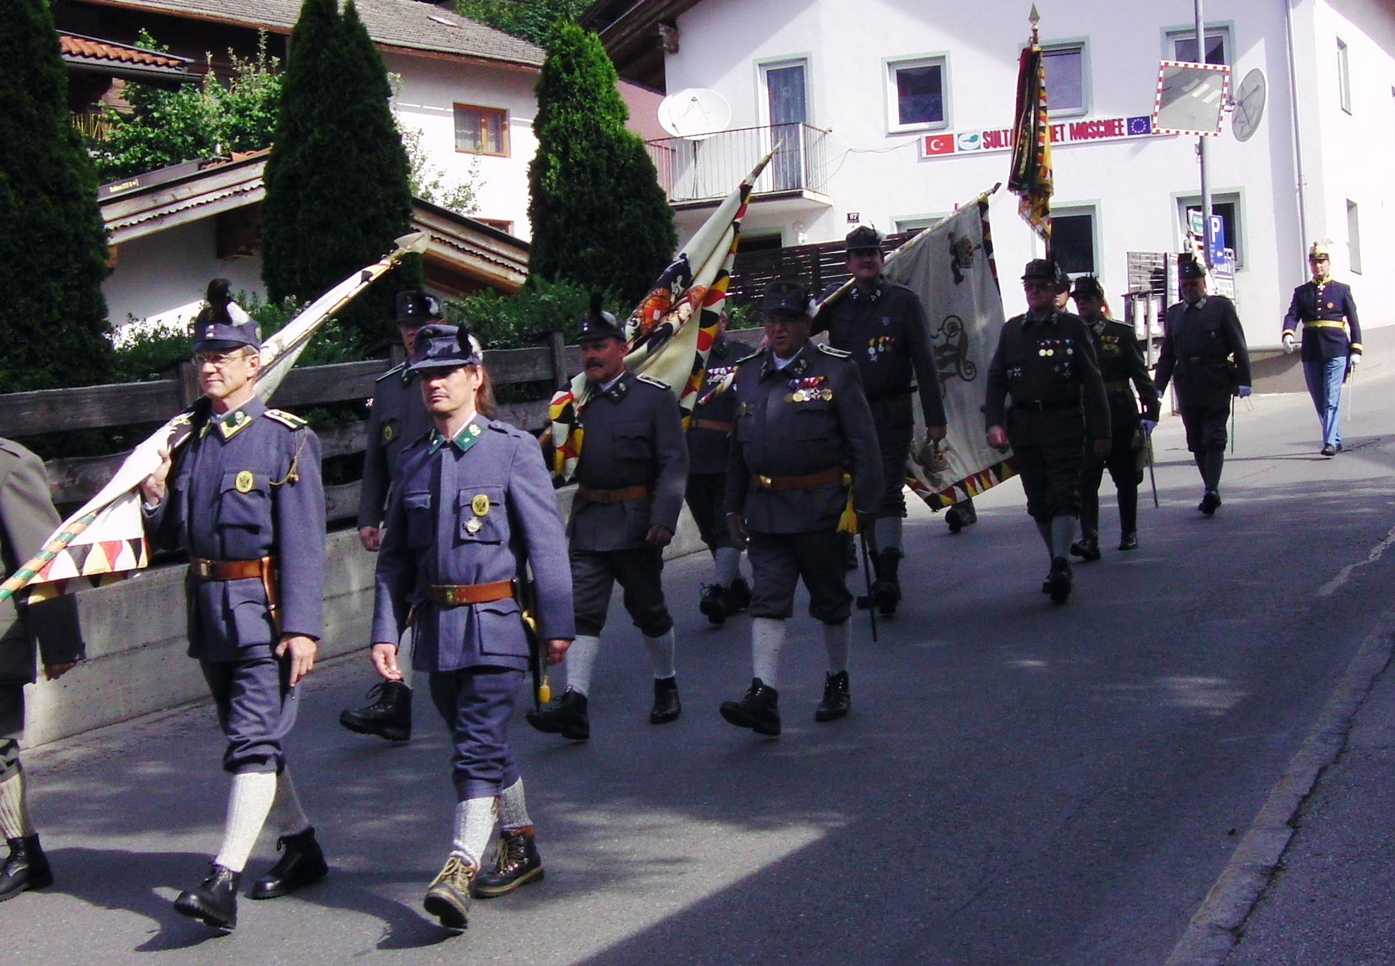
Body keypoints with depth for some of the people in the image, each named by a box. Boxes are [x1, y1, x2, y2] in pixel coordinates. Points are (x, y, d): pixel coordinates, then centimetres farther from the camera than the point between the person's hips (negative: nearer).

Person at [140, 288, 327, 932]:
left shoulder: (286, 439, -8)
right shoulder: (188, 437, 11)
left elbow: (302, 541, -13)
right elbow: (172, 535, 17)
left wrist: (301, 626, -19)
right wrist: (155, 497, -5)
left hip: (264, 608, -7)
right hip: (208, 607, 7)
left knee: (254, 740, -12)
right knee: (250, 737, 16)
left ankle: (223, 882, -16)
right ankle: (301, 849, 31)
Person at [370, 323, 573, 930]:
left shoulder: (513, 449, -5)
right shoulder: (414, 460, 10)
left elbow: (546, 543, -6)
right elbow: (394, 556, 12)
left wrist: (556, 624, -7)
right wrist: (385, 631, 4)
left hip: (494, 623, -6)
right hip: (436, 627, 6)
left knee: (479, 745, -12)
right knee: (480, 744, 16)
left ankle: (461, 869, -15)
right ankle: (521, 850, 31)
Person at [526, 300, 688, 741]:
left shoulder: (654, 396, -5)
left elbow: (674, 462, -9)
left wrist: (664, 518, -17)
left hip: (635, 523, -3)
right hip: (586, 525, 4)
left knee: (648, 609, 10)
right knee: (582, 612, -5)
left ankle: (666, 687, 29)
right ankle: (574, 704, -11)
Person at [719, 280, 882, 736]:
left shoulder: (836, 371, -4)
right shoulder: (748, 374, 9)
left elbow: (863, 443, -6)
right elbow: (738, 447, 16)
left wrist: (864, 504, -11)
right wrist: (734, 507, 14)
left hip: (820, 509, -3)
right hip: (765, 511, 3)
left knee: (830, 600, 10)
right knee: (767, 601, -5)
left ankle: (838, 682, 28)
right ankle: (763, 697, -10)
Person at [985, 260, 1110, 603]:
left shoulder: (1072, 327, 2)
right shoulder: (1012, 329, 11)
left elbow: (1092, 382, 1)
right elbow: (996, 379, 9)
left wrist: (1100, 433, -3)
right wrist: (994, 421, -5)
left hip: (1064, 424, -4)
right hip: (1024, 427, 4)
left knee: (1064, 495, -14)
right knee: (1038, 501, 8)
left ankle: (1060, 565, -21)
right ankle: (1058, 562, 19)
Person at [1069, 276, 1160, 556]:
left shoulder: (1122, 333, 3)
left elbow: (1141, 375, 3)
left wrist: (1150, 412, -3)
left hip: (1121, 418, 0)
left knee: (1126, 480, 10)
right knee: (1086, 481, -11)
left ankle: (1129, 533, 25)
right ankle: (1089, 539, -16)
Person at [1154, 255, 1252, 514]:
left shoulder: (1222, 307, 1)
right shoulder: (1173, 313, 13)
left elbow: (1239, 347, -3)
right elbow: (1167, 354, 14)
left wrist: (1242, 381, -9)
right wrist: (1158, 386, 6)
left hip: (1216, 383, -4)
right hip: (1187, 385, 4)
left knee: (1214, 439, -8)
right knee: (1197, 442, 6)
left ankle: (1212, 490, -13)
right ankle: (1211, 491, 15)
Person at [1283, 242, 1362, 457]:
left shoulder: (1342, 290, 6)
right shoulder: (1301, 292, 11)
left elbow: (1353, 321, 5)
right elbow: (1292, 316, -2)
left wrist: (1356, 350, -2)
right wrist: (1288, 334, -23)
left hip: (1336, 352, -3)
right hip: (1311, 354, 3)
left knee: (1332, 399, -11)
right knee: (1320, 402, 8)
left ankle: (1331, 443, -13)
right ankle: (1335, 439, 21)